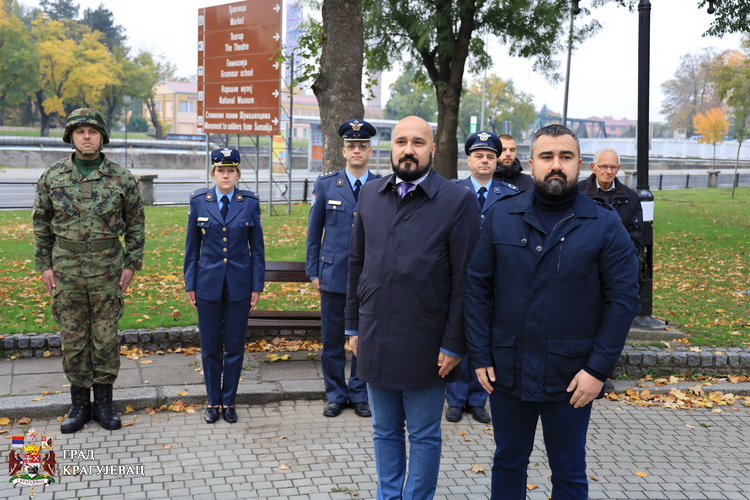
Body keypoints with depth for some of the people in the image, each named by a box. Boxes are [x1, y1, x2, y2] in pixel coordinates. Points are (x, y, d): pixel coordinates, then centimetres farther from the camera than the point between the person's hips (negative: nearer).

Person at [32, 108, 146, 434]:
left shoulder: (121, 178, -3)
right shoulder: (52, 177, 1)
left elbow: (136, 224, 4)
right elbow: (41, 223, 8)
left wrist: (132, 264, 0)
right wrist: (44, 265, 4)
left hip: (107, 269, -1)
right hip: (66, 269, 1)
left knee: (106, 337, 6)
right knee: (73, 339, 8)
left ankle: (104, 403, 19)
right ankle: (80, 404, 20)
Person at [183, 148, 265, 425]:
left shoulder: (250, 202, -1)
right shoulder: (199, 200, 0)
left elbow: (257, 247, 3)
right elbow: (192, 246, 5)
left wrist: (257, 285, 0)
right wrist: (190, 284, 3)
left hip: (239, 285, 0)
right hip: (208, 284, 0)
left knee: (235, 347, 7)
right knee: (210, 347, 8)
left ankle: (229, 402, 20)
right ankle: (213, 402, 22)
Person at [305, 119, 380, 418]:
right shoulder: (326, 184, 3)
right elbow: (314, 231, 6)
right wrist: (313, 272, 3)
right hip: (334, 274, 0)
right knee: (332, 339, 7)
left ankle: (359, 394, 23)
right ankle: (335, 395, 22)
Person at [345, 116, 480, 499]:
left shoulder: (458, 201, -8)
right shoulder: (370, 194, 6)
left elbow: (463, 278, -9)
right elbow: (357, 263, 11)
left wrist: (454, 343, -11)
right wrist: (353, 324, 10)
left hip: (425, 345, -4)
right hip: (375, 339, 4)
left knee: (424, 436, 9)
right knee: (384, 431, 17)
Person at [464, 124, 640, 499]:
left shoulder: (604, 224, -6)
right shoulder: (501, 218, 0)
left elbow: (623, 298, -7)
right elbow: (477, 287, 1)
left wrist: (599, 369, -12)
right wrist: (480, 356, -3)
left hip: (571, 378, -2)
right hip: (507, 370, 2)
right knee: (508, 462, 17)